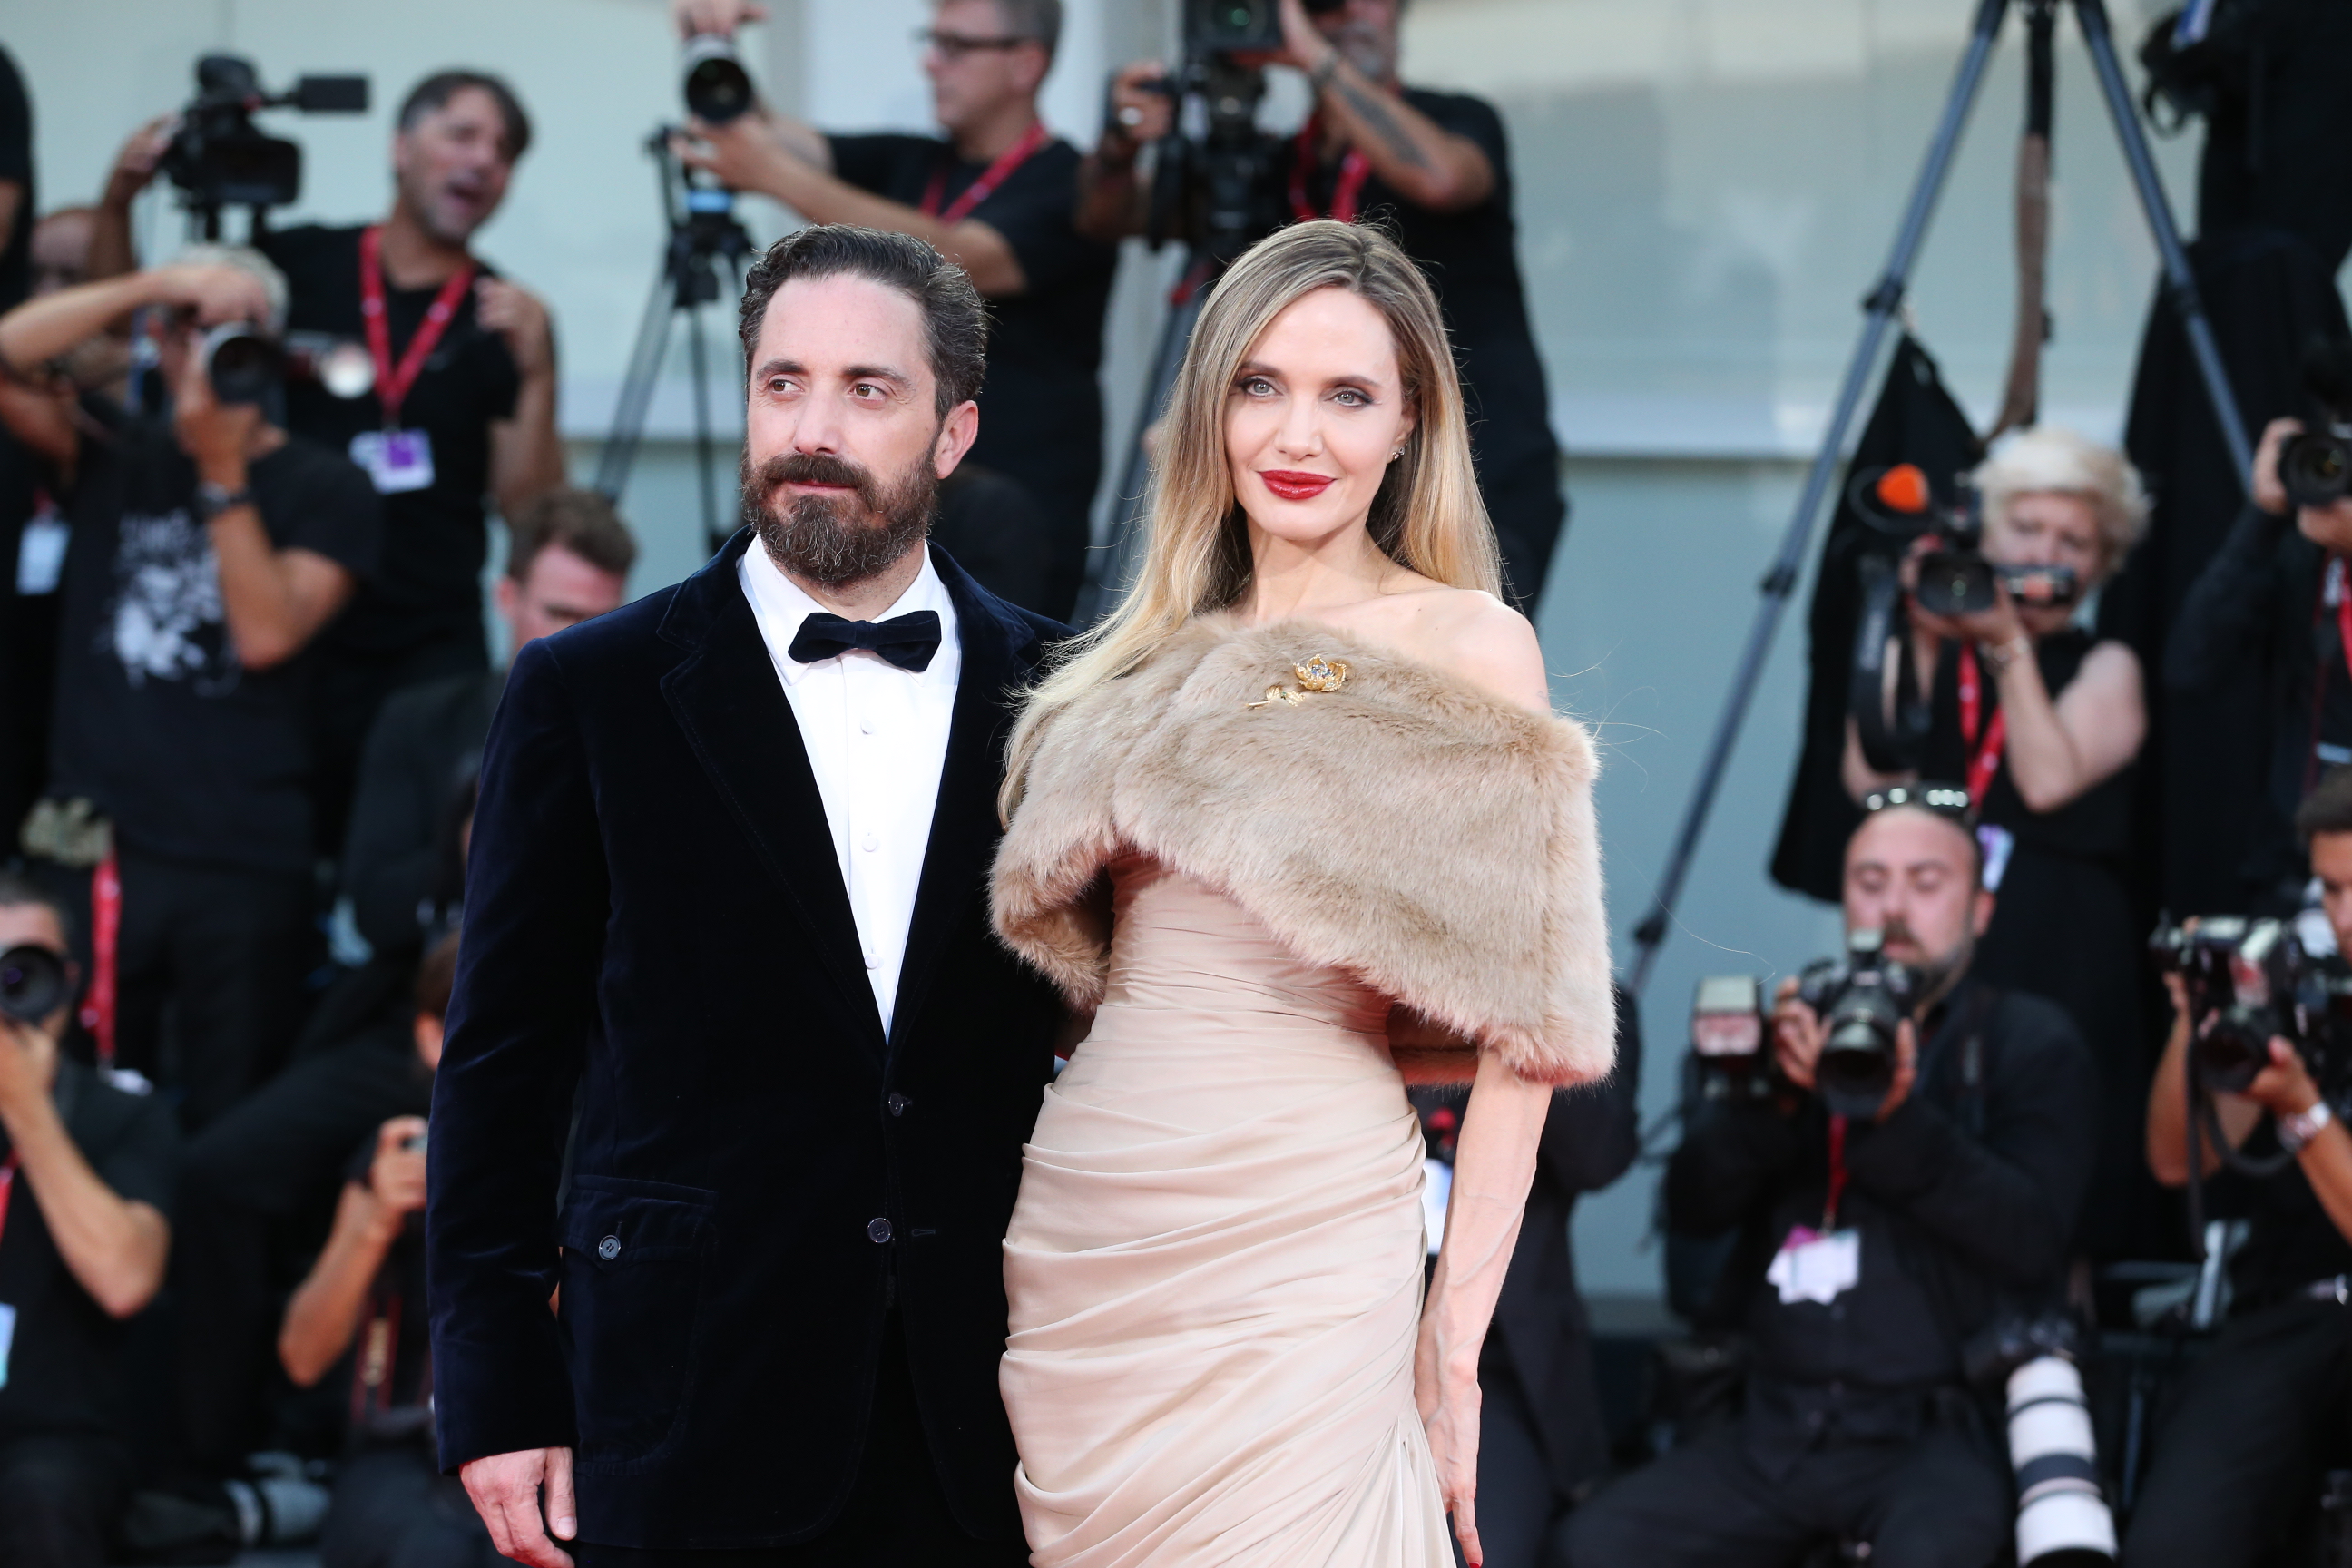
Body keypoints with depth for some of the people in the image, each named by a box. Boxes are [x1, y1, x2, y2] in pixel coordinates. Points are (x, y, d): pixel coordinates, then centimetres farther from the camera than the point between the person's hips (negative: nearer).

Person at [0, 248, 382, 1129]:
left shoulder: (322, 488, 4)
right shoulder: (114, 453, 11)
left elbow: (267, 635, -9)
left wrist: (225, 474, -12)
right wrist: (150, 285, -11)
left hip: (246, 864, -2)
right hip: (96, 848, 2)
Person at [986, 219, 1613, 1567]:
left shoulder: (1467, 646, -2)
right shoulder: (1158, 658, 14)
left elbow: (1522, 1021, -6)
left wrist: (1457, 1336, -12)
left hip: (1296, 1235, -5)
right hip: (1078, 1236, 5)